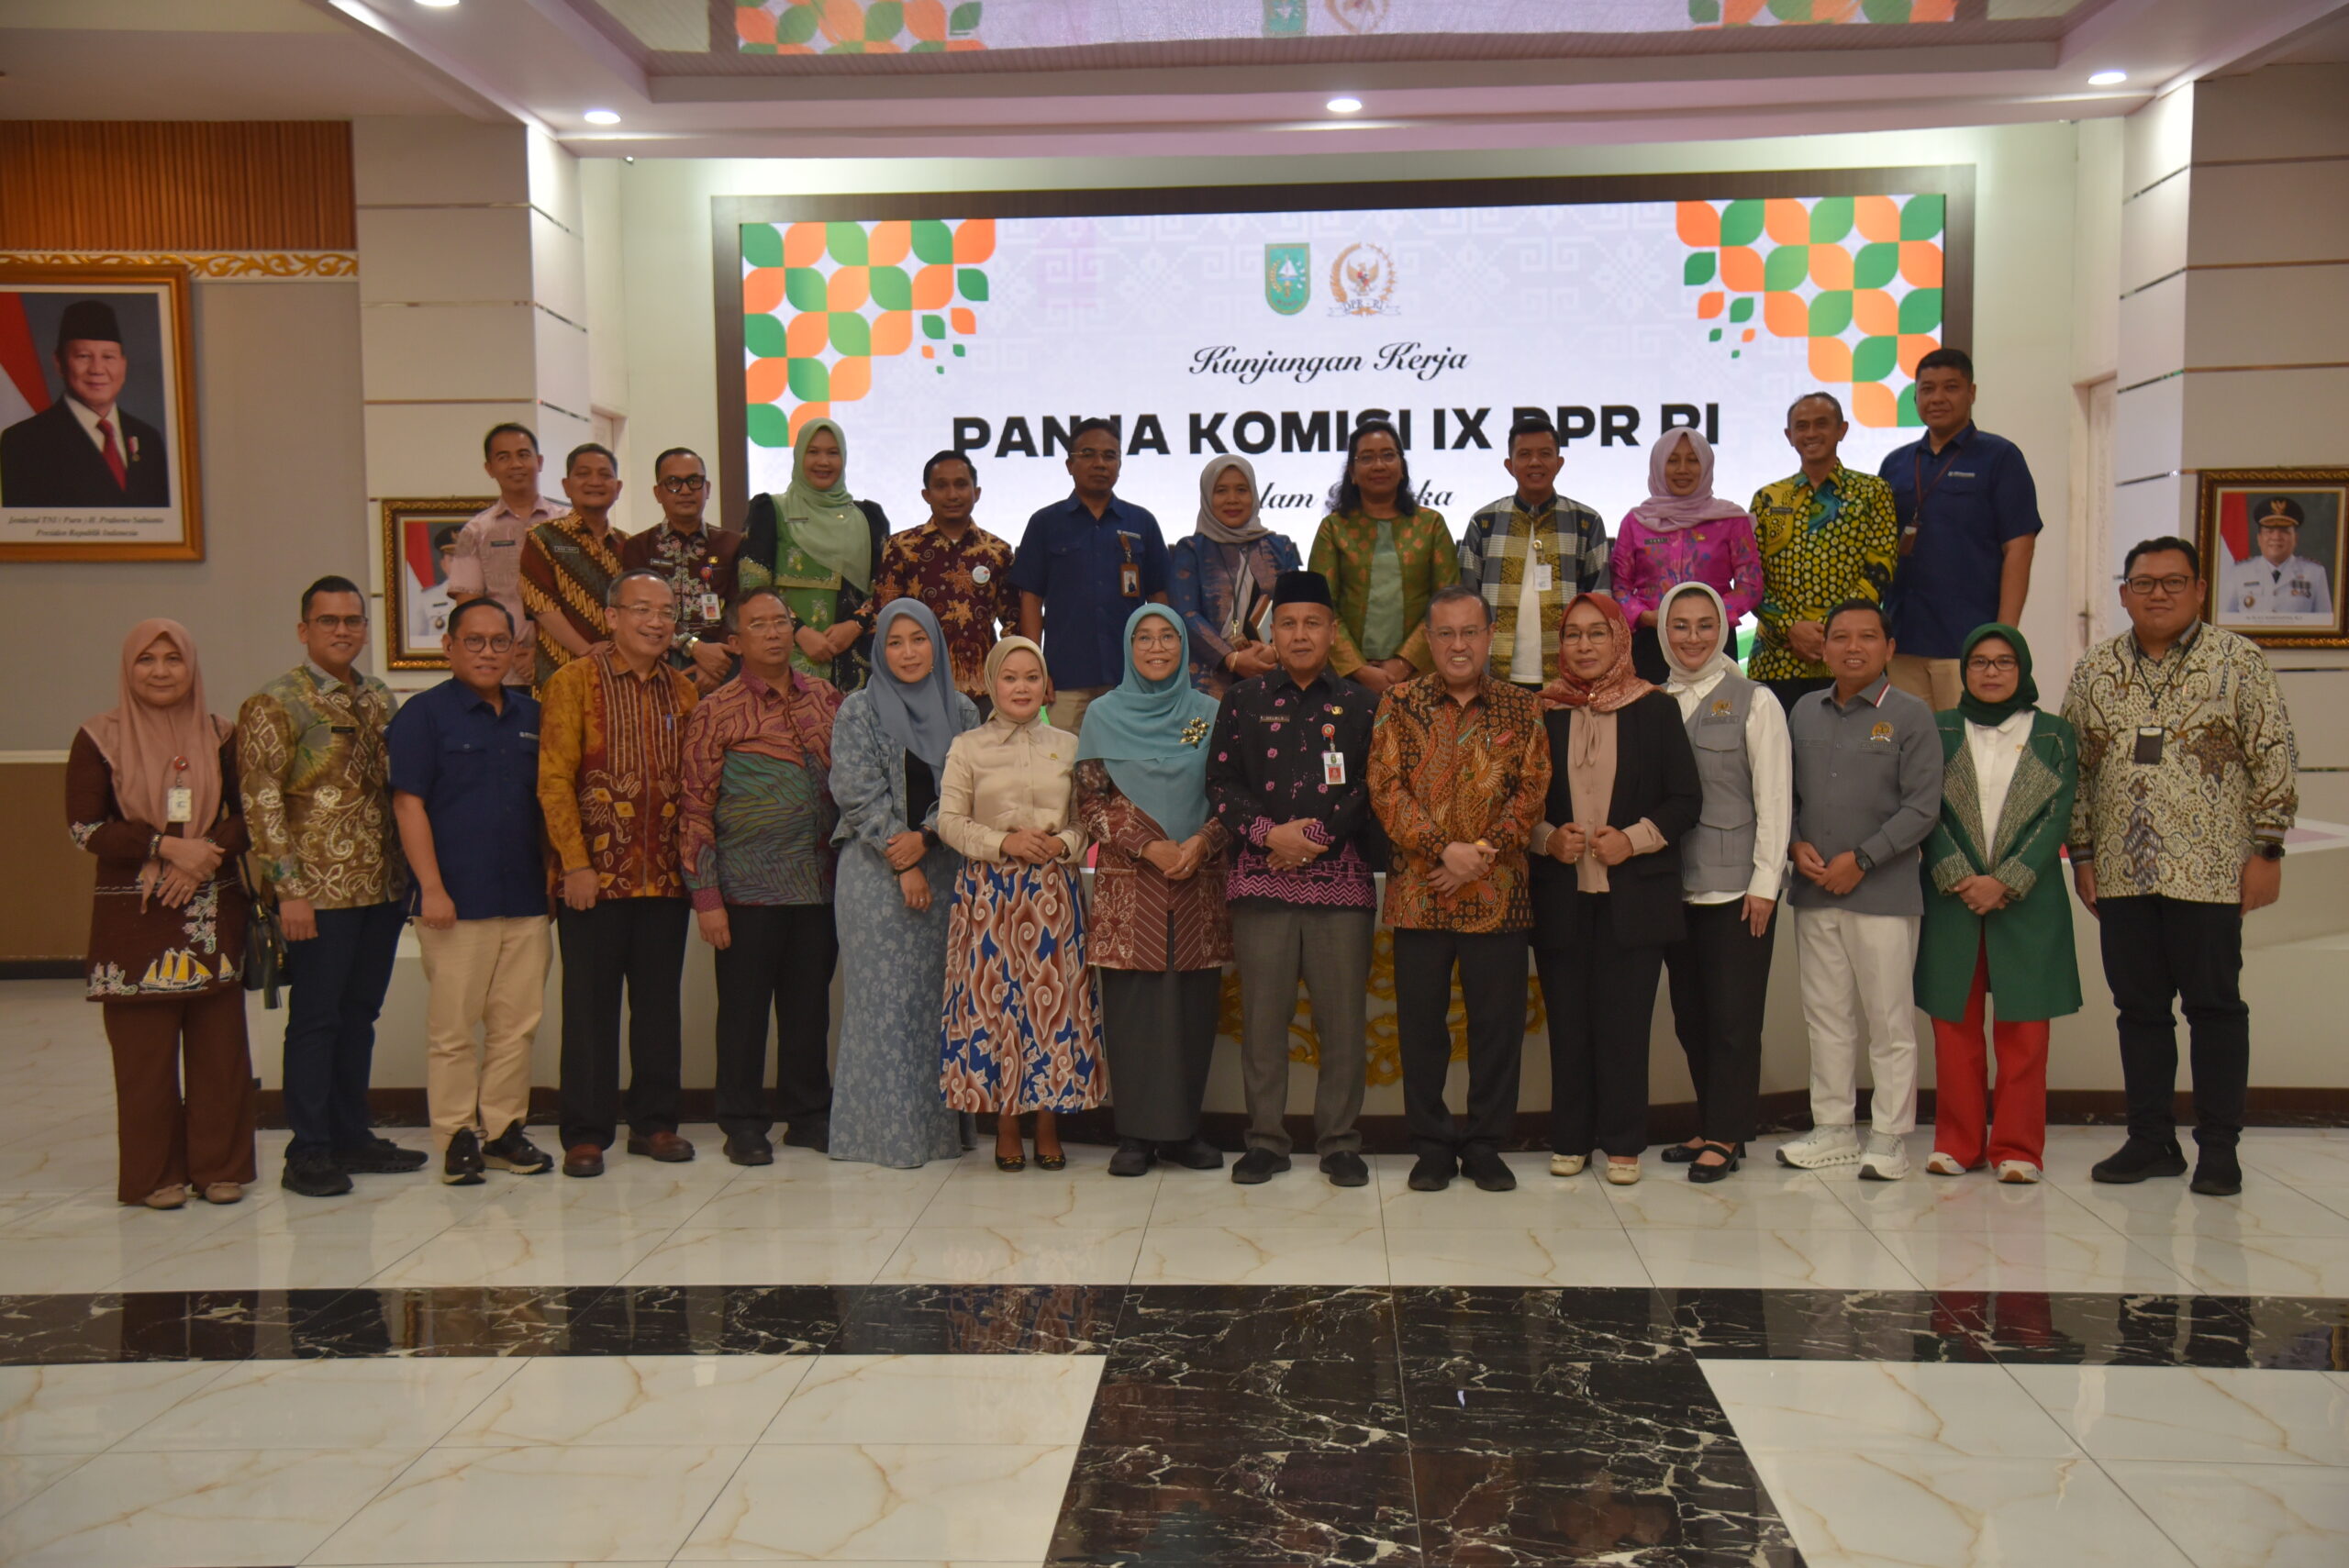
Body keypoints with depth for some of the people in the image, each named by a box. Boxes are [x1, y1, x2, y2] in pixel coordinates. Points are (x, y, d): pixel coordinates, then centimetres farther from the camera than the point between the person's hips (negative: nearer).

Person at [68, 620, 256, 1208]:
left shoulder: (219, 735, 8)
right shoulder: (99, 738, 2)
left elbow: (248, 814, 5)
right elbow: (84, 826, -4)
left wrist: (204, 857, -12)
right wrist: (168, 847, -14)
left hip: (213, 914, 2)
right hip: (135, 917, -2)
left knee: (220, 1043, 2)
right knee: (144, 1048, -1)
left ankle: (220, 1167, 13)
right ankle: (156, 1175, 11)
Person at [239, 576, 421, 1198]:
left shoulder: (379, 699, 13)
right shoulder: (275, 705, -6)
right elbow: (261, 802, -11)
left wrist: (409, 871, 12)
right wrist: (288, 887, -16)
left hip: (384, 887, 6)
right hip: (320, 892, -6)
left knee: (359, 1014, 13)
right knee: (315, 1018, 1)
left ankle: (351, 1136, 23)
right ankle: (309, 1152, 10)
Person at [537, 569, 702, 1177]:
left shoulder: (683, 691, 11)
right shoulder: (575, 682, -2)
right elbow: (554, 780, -7)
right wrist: (576, 863, -12)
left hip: (665, 877, 4)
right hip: (596, 876, -4)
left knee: (660, 1005, 10)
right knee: (590, 1007, 3)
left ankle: (655, 1122, 21)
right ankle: (586, 1134, 12)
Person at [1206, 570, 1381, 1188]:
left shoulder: (1360, 704, 9)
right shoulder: (1244, 701, 11)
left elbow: (1373, 788, 2)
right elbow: (1221, 783, 5)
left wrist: (1317, 834, -9)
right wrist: (1269, 834, -9)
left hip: (1341, 879, 0)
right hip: (1261, 879, 1)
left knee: (1343, 1017, 1)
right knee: (1262, 1015, 3)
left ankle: (1340, 1142, 14)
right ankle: (1265, 1139, 15)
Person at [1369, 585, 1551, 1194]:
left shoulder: (1521, 710, 7)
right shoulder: (1399, 705, 5)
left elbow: (1532, 790, 1)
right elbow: (1385, 787, -4)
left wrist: (1481, 854, -12)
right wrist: (1443, 849, -15)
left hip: (1498, 894, 1)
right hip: (1418, 891, 0)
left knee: (1499, 1022, 5)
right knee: (1420, 1023, 5)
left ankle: (1485, 1144, 19)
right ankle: (1432, 1145, 18)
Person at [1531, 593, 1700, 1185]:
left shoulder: (1657, 710, 4)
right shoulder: (1540, 713, 6)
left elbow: (1686, 800, 2)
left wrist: (1634, 839, -12)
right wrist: (1547, 838, -9)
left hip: (1634, 894, -1)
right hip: (1559, 895, 1)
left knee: (1625, 1020, 0)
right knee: (1568, 1019, 5)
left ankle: (1623, 1143, 11)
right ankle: (1569, 1139, 16)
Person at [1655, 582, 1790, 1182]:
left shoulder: (1753, 702, -1)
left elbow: (1774, 799, -4)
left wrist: (1765, 883, -9)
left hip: (1737, 885, -4)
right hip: (1674, 885, 4)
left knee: (1733, 1016, -2)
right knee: (1690, 1015, 9)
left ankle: (1725, 1137, 7)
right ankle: (1710, 1128, 20)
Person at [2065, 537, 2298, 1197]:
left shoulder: (2237, 660, 0)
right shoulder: (2093, 671, 9)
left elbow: (2275, 759, -1)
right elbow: (2075, 770, 12)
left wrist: (2267, 851, -5)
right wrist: (2082, 856, 8)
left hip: (2209, 872, -3)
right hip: (2122, 875, 4)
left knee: (2214, 1006, 2)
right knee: (2139, 1008, 9)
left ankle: (2218, 1147, 12)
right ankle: (2150, 1140, 19)